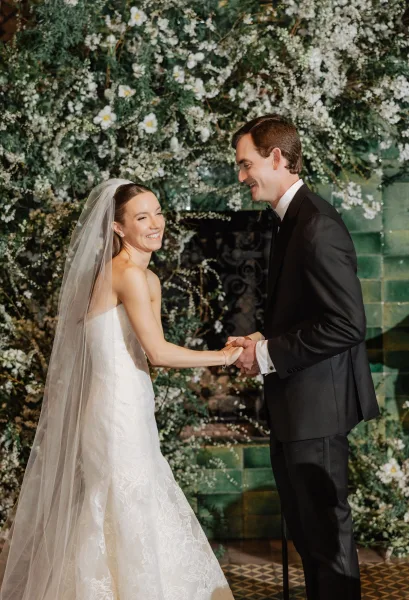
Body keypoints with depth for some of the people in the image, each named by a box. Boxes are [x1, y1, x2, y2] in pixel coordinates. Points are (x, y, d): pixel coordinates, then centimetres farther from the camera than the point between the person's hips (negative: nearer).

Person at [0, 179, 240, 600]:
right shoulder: (127, 273, -14)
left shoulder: (147, 278, 15)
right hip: (118, 411, -9)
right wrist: (221, 358, -7)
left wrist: (219, 353, 4)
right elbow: (158, 352, -17)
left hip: (128, 411, 9)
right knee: (130, 518, -4)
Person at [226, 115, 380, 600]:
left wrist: (269, 354, -18)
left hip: (316, 404, -10)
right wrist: (263, 341, 3)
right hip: (292, 409, 10)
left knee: (326, 528, 2)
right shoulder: (289, 220, 11)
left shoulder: (317, 226, -20)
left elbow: (346, 324, -24)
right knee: (303, 526, 19)